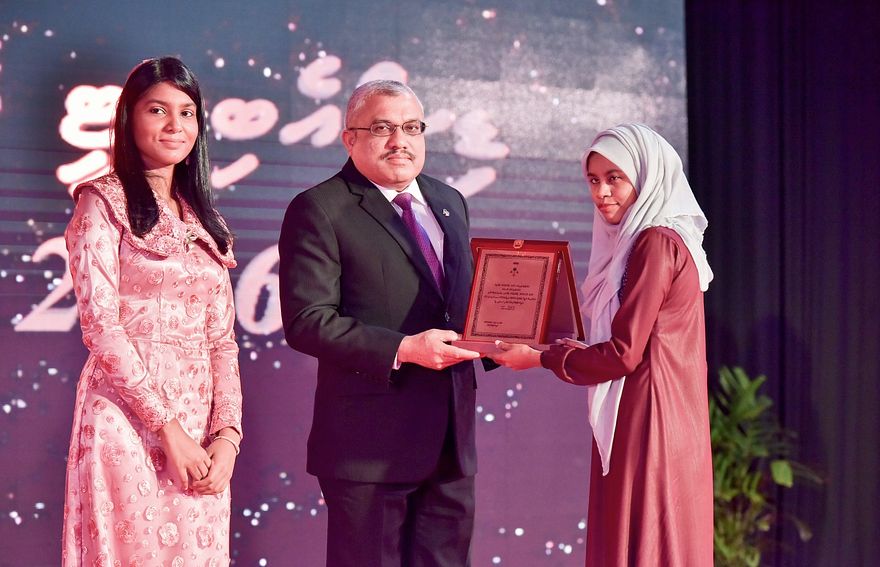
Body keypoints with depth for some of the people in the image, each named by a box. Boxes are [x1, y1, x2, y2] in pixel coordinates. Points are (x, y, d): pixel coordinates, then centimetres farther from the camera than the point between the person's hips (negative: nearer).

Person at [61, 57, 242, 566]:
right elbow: (100, 325, -10)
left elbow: (222, 338, 11)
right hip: (129, 421, -5)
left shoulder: (203, 219, 15)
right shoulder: (104, 201, -1)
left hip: (202, 428, 5)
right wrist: (167, 426, -14)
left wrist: (227, 433, -3)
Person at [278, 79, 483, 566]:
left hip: (451, 437, 7)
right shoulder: (319, 210, -6)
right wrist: (402, 349, -21)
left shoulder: (449, 203, 16)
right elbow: (306, 321, -14)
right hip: (371, 443, -6)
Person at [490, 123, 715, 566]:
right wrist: (575, 349, 15)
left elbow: (624, 354, -16)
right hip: (643, 424, 9)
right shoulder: (644, 240, 17)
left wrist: (541, 358, -6)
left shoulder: (656, 242, -12)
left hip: (647, 427, -9)